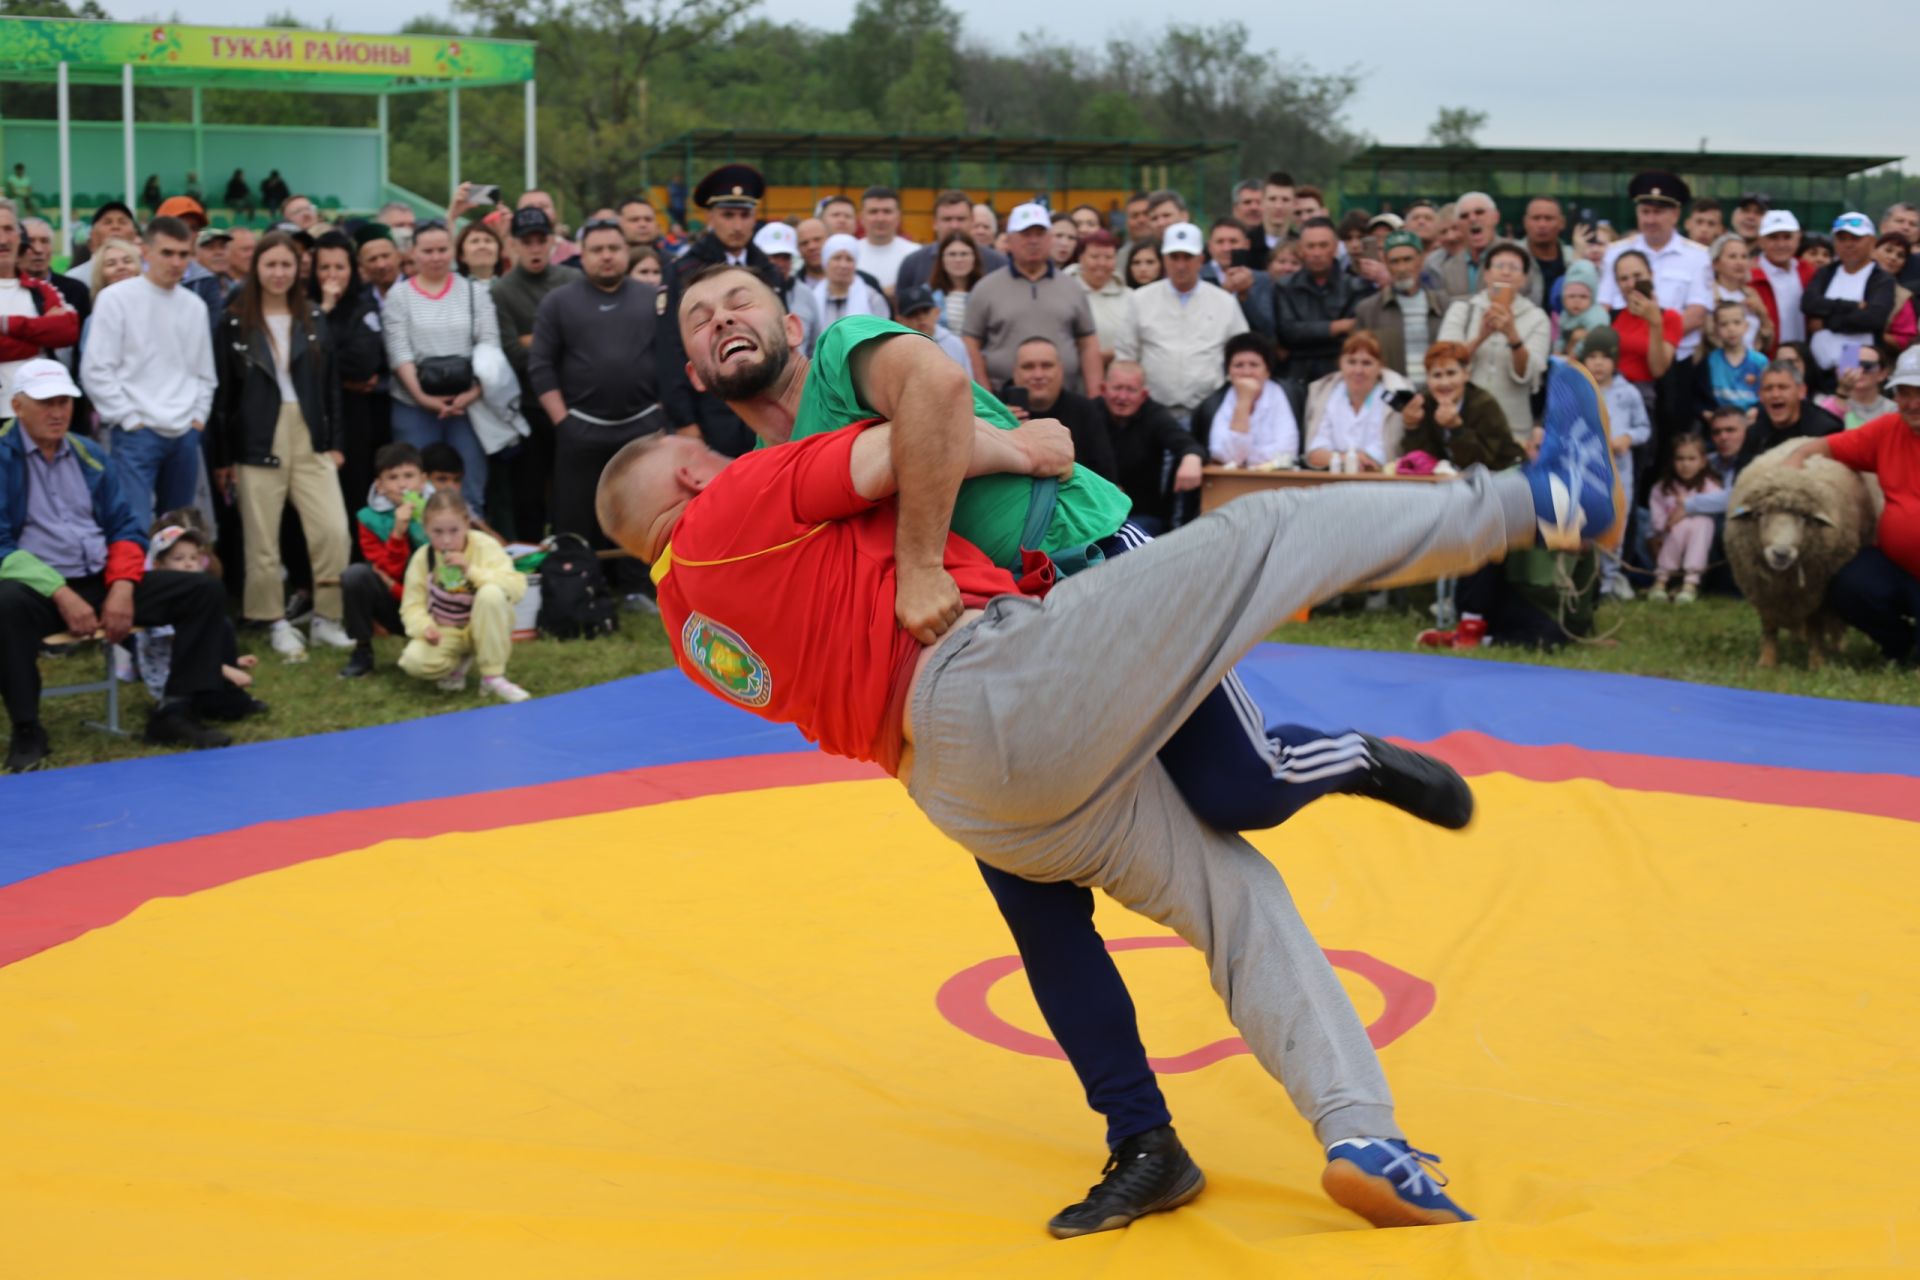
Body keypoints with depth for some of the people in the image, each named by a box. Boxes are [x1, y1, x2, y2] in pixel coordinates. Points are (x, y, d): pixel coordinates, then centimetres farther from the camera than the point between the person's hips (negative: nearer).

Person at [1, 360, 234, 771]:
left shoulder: (91, 457, 12)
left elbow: (126, 529, 13)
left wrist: (122, 586, -8)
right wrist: (62, 595, -22)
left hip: (102, 582, 6)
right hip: (38, 588, -6)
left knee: (205, 590, -6)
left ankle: (175, 711, -6)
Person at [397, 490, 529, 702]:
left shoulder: (485, 547, -14)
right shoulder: (422, 559, -6)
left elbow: (516, 587, -25)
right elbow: (413, 605, -5)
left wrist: (472, 570, -32)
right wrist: (425, 626, -27)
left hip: (482, 628, -1)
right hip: (445, 633, 1)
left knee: (492, 593, -35)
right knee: (413, 662, -31)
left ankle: (493, 677, -21)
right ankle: (458, 662, 7)